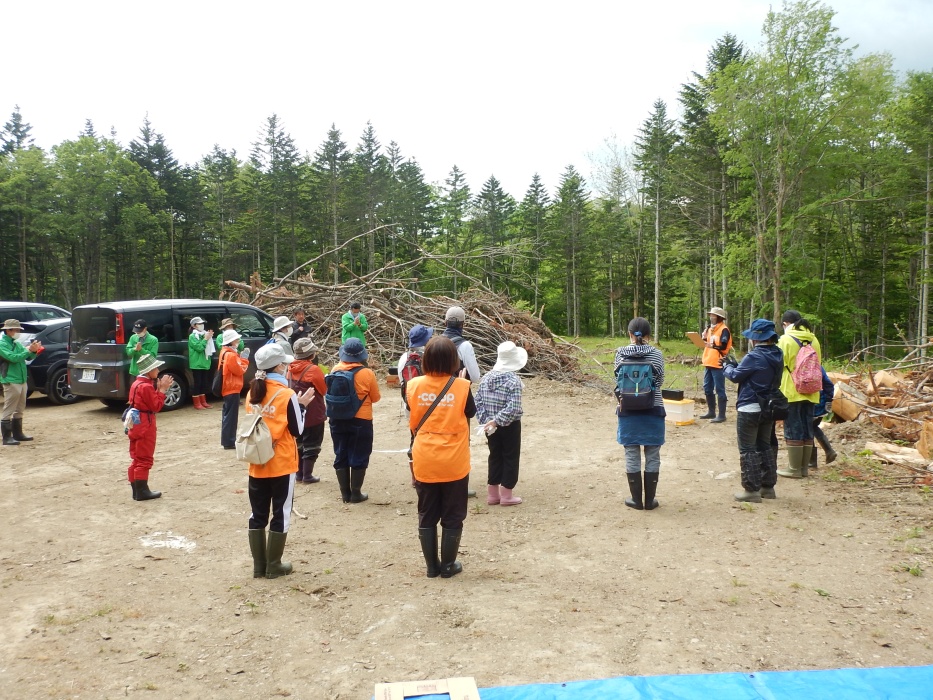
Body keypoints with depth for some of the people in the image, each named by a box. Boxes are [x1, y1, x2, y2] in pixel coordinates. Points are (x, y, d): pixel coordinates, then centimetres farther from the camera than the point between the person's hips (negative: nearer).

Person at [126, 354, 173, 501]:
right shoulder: (146, 386, -18)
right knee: (144, 459, -3)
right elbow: (156, 406, -17)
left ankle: (137, 491, 18)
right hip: (145, 426, -10)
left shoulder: (137, 384, 13)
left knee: (136, 459, 13)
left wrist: (158, 389, 4)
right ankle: (142, 492, 1)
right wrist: (162, 390, -13)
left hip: (137, 425, 10)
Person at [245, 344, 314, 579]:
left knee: (257, 515, 12)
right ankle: (273, 566, 14)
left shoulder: (252, 393, 3)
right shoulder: (287, 395, -14)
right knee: (280, 515, 7)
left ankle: (259, 565, 20)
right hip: (282, 465, -5)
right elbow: (297, 431, -10)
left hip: (258, 464, 5)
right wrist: (302, 405, 1)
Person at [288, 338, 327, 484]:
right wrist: (324, 379, 7)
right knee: (311, 445, 5)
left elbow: (291, 387, 10)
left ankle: (299, 474, 22)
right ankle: (307, 476, 8)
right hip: (313, 414, -7)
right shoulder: (313, 369, -20)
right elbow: (324, 390, -10)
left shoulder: (291, 369, 1)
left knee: (299, 443, 16)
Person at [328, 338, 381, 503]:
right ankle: (355, 493, 11)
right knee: (358, 458, 7)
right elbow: (375, 397, -3)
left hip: (337, 420, 4)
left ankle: (345, 493, 19)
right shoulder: (367, 373, -15)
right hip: (360, 421, -3)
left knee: (341, 456, 13)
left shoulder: (335, 370, -5)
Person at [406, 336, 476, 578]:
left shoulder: (414, 386, -5)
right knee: (452, 517, 12)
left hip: (424, 462, 2)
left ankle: (432, 566, 23)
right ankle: (447, 566, 21)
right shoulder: (461, 386, -12)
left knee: (427, 516, 15)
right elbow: (470, 413, 5)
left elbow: (413, 423, 5)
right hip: (453, 463, -2)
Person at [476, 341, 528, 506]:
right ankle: (506, 495, 14)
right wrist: (496, 421, -21)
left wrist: (486, 421, -4)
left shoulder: (486, 377, 0)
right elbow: (513, 408, -26)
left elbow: (478, 401, -1)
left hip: (490, 426, 5)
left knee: (495, 457, 16)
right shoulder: (513, 380, -17)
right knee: (510, 458, 8)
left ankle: (492, 494, 22)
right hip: (509, 426, -5)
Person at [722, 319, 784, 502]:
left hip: (750, 409, -8)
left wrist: (727, 366, 9)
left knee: (748, 450, 0)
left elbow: (735, 376, -10)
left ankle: (752, 490, 3)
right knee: (764, 447, 18)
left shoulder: (754, 357, -22)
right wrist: (735, 364, 15)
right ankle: (768, 486, 24)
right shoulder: (777, 355, 4)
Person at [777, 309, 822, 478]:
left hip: (791, 392, -6)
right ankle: (804, 468, 18)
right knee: (807, 429, 11)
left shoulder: (786, 339, -9)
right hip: (810, 392, 6)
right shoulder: (813, 340, 8)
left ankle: (794, 469, 4)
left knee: (793, 430, 0)